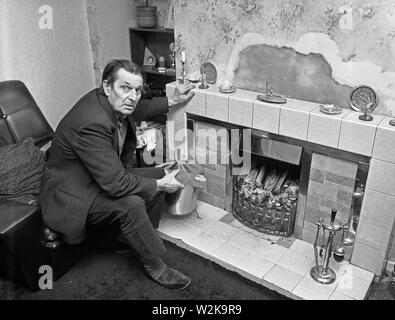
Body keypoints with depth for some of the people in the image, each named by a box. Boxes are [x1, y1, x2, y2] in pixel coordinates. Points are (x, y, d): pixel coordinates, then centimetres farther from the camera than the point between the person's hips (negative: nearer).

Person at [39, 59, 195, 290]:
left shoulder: (115, 104, -7)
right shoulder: (91, 123, -35)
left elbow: (141, 110, 19)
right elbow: (114, 183, -34)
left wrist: (173, 101, 9)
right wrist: (159, 186, -22)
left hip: (106, 176, 10)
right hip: (72, 195, -10)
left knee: (159, 175, 5)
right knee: (131, 204, -31)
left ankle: (134, 239, 17)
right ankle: (154, 266, -7)